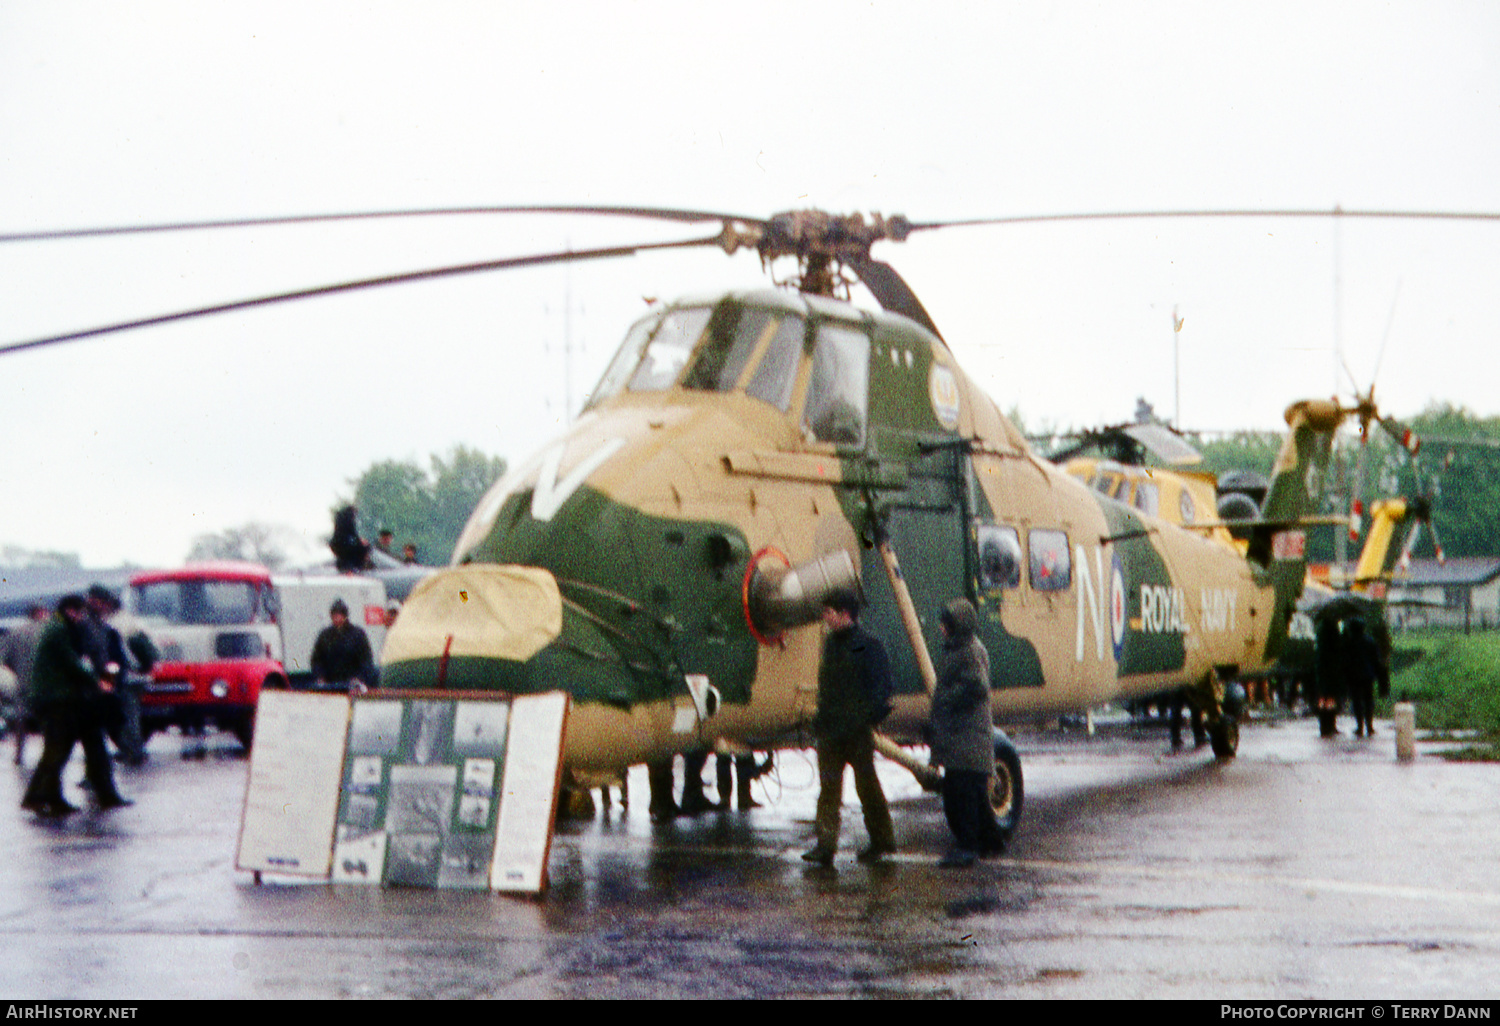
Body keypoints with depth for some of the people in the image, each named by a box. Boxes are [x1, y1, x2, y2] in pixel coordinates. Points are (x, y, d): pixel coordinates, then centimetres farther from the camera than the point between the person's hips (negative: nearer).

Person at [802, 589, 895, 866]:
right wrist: (821, 717, 15)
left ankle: (881, 840, 18)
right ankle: (825, 846, -3)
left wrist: (867, 717, -17)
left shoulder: (868, 646, -8)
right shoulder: (831, 644, 13)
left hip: (857, 730, -6)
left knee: (867, 786, 5)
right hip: (831, 729, 6)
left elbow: (881, 688, -10)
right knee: (829, 787, 0)